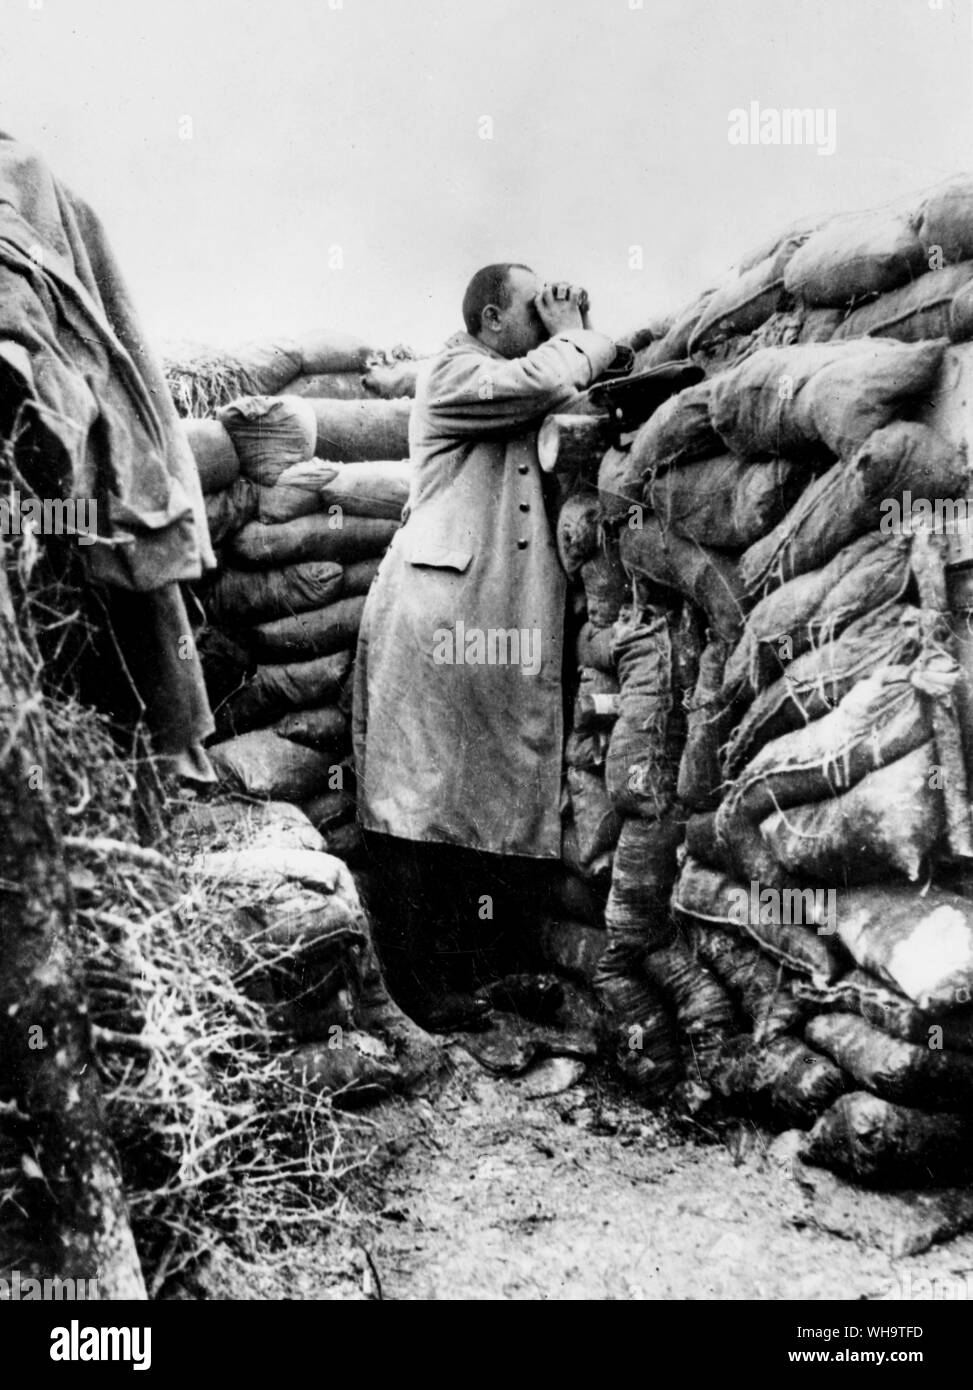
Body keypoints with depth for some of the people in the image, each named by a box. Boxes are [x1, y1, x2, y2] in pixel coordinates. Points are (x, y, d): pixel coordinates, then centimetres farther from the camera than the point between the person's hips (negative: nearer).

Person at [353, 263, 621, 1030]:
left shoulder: (527, 387, 25)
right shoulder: (454, 373, 0)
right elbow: (544, 382, -15)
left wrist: (579, 338, 12)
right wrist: (570, 338, 3)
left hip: (514, 622, 9)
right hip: (440, 617, -9)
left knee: (503, 792, 8)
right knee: (422, 793, -5)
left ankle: (473, 960, 17)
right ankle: (419, 981, -1)